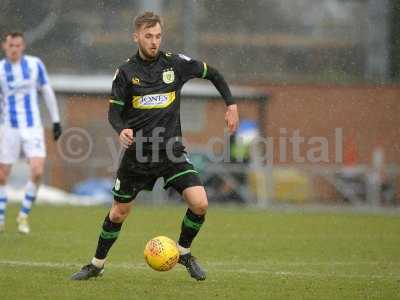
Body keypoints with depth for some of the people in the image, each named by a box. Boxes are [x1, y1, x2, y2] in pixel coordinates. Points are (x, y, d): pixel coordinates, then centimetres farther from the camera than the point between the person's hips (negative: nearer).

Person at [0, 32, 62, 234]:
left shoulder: (35, 64, 0)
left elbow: (47, 92, 10)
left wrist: (56, 121, 10)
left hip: (33, 128, 0)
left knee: (37, 172, -16)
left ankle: (23, 215, 1)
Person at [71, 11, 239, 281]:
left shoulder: (175, 63, -2)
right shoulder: (126, 72, -3)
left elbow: (212, 74, 12)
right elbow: (114, 110, -1)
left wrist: (231, 105, 6)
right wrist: (122, 129, -22)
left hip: (172, 149, 0)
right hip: (138, 151, 0)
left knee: (200, 203, -16)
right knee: (119, 213, 8)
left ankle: (183, 251, 10)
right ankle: (97, 265, 28)